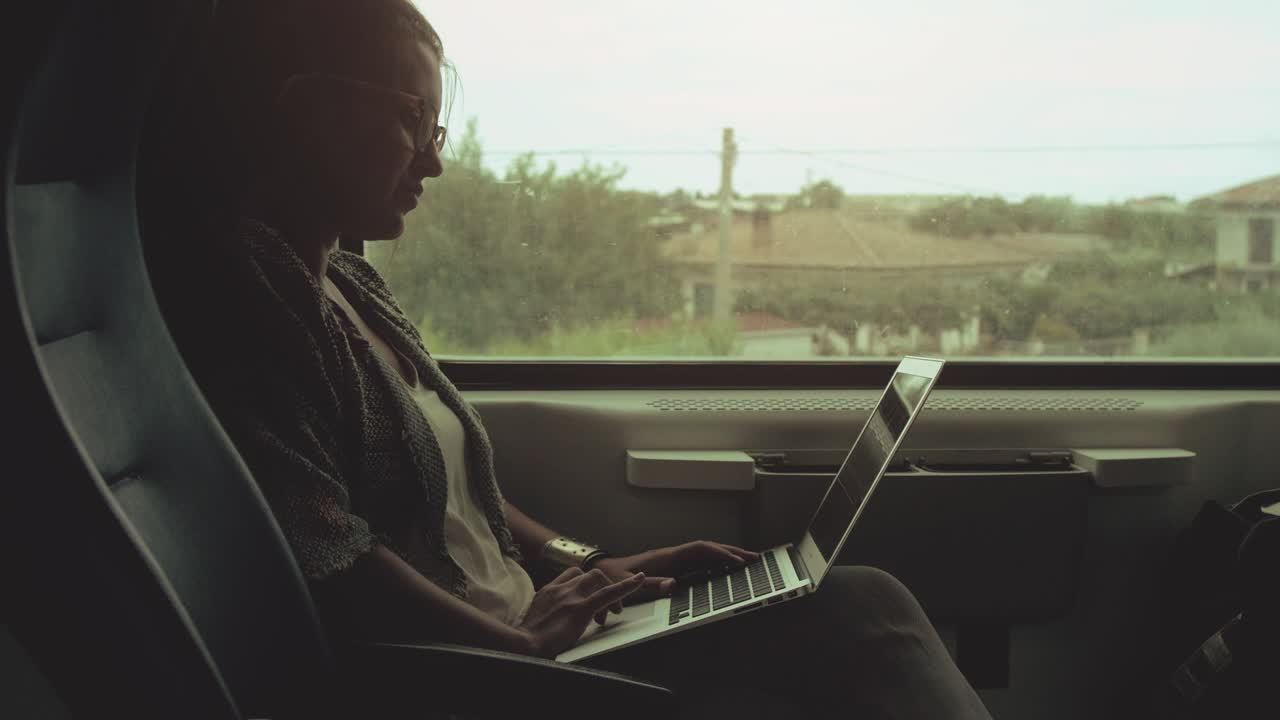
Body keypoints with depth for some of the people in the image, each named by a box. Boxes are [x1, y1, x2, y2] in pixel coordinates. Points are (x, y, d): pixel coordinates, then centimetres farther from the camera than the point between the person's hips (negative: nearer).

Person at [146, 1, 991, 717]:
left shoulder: (349, 282, 17)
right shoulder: (237, 295, -15)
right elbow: (322, 560, -24)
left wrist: (585, 566, 10)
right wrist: (525, 641, -13)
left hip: (525, 632, 10)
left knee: (865, 601, 0)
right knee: (863, 618, -14)